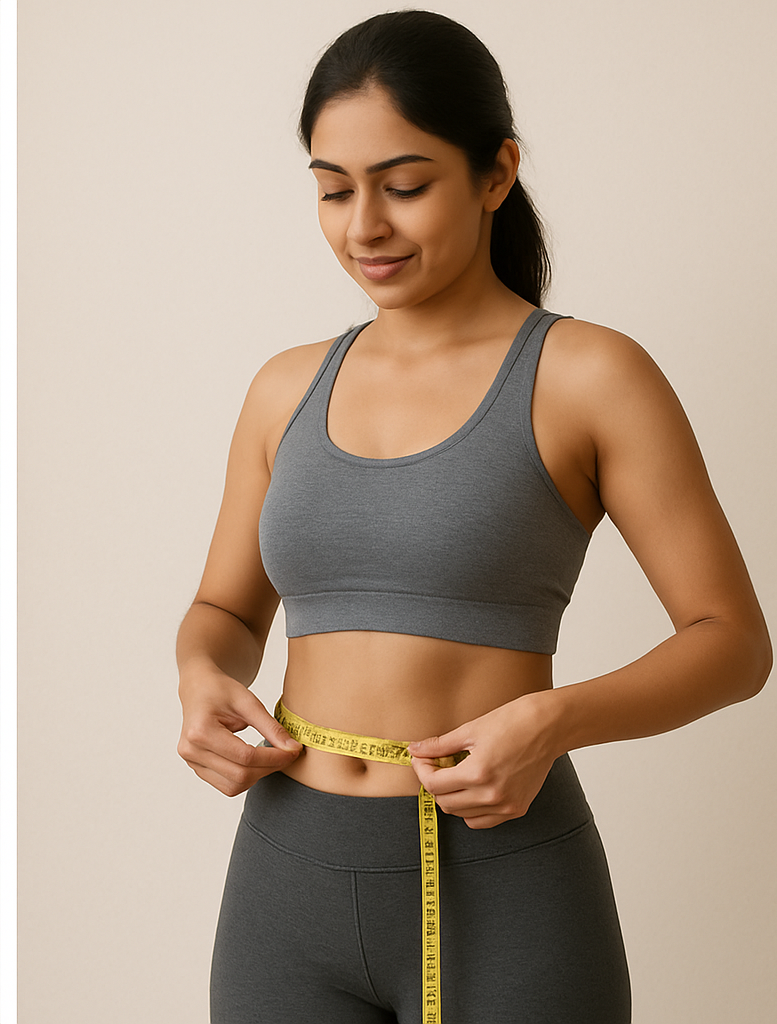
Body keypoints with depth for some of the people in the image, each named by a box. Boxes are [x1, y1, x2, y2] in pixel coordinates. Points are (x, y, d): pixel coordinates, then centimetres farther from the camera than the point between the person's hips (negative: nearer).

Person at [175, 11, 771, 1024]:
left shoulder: (590, 377, -6)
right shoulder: (289, 389, 8)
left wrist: (553, 721, -21)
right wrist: (204, 678, -4)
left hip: (502, 896, -4)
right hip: (288, 878, 4)